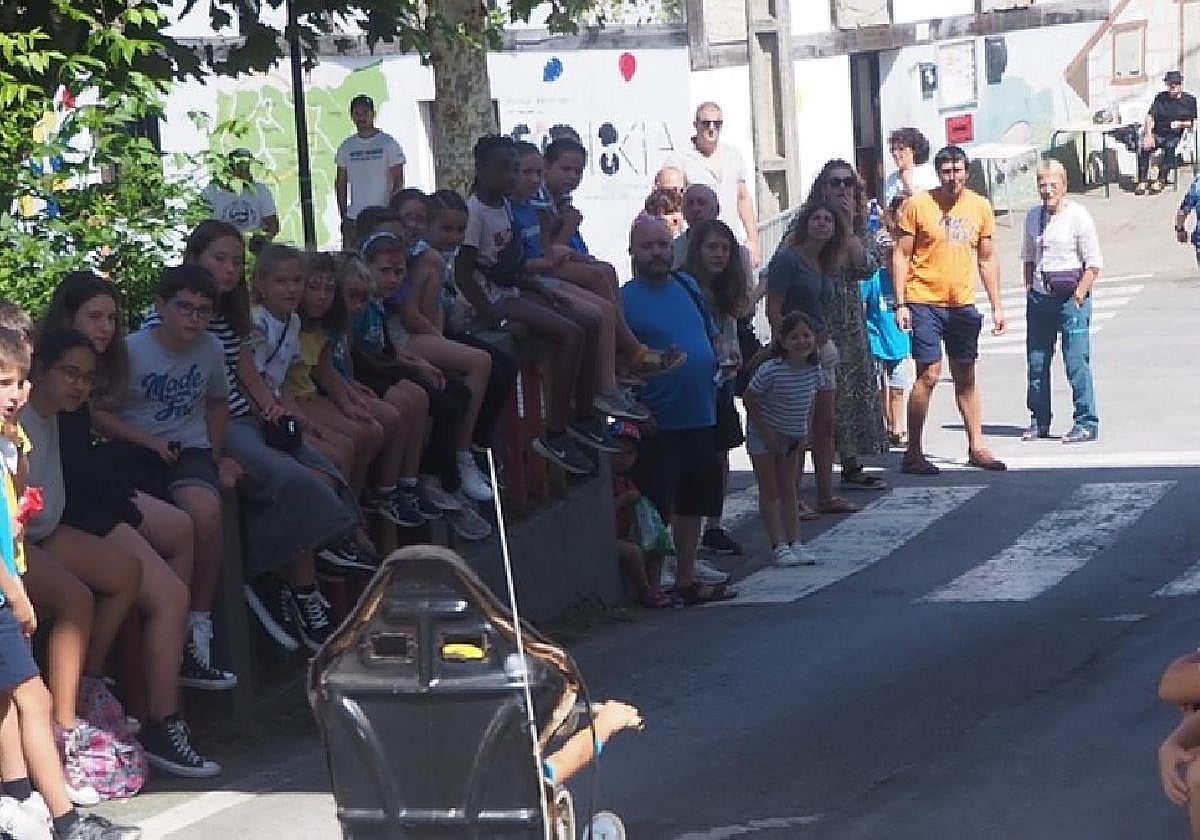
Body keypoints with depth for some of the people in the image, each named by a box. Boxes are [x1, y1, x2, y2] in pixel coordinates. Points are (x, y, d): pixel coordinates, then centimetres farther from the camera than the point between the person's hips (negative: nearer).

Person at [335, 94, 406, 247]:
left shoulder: (388, 143, 0)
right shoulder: (346, 147, 11)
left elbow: (398, 182, -2)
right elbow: (341, 183, 14)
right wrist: (343, 215, 6)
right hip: (353, 217, 3)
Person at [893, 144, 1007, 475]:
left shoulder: (980, 207, 6)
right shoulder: (917, 205, -7)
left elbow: (987, 259, 13)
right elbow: (901, 254, -4)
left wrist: (997, 306, 11)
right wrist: (901, 303, -10)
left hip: (963, 304, 5)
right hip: (925, 302, -5)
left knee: (966, 377, 13)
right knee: (928, 374, -10)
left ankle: (976, 447, 22)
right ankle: (913, 453, -4)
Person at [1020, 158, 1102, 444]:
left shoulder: (1077, 215, -7)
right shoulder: (1033, 217, 10)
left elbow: (1094, 263, -6)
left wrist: (1079, 294, -12)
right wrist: (1029, 288, 11)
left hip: (1070, 298, -6)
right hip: (1039, 298, 6)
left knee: (1077, 362, -8)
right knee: (1036, 363, 9)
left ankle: (1086, 423, -2)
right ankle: (1039, 421, 19)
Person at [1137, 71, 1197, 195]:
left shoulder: (1189, 100, 7)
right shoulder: (1160, 97, 9)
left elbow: (1193, 122, 7)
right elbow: (1149, 117, 0)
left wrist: (1180, 124, -13)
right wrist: (1148, 135, -16)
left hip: (1175, 136, -2)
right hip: (1158, 134, 2)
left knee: (1170, 147, -35)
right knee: (1143, 147, -28)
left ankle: (1160, 181, -34)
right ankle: (1142, 182, -28)